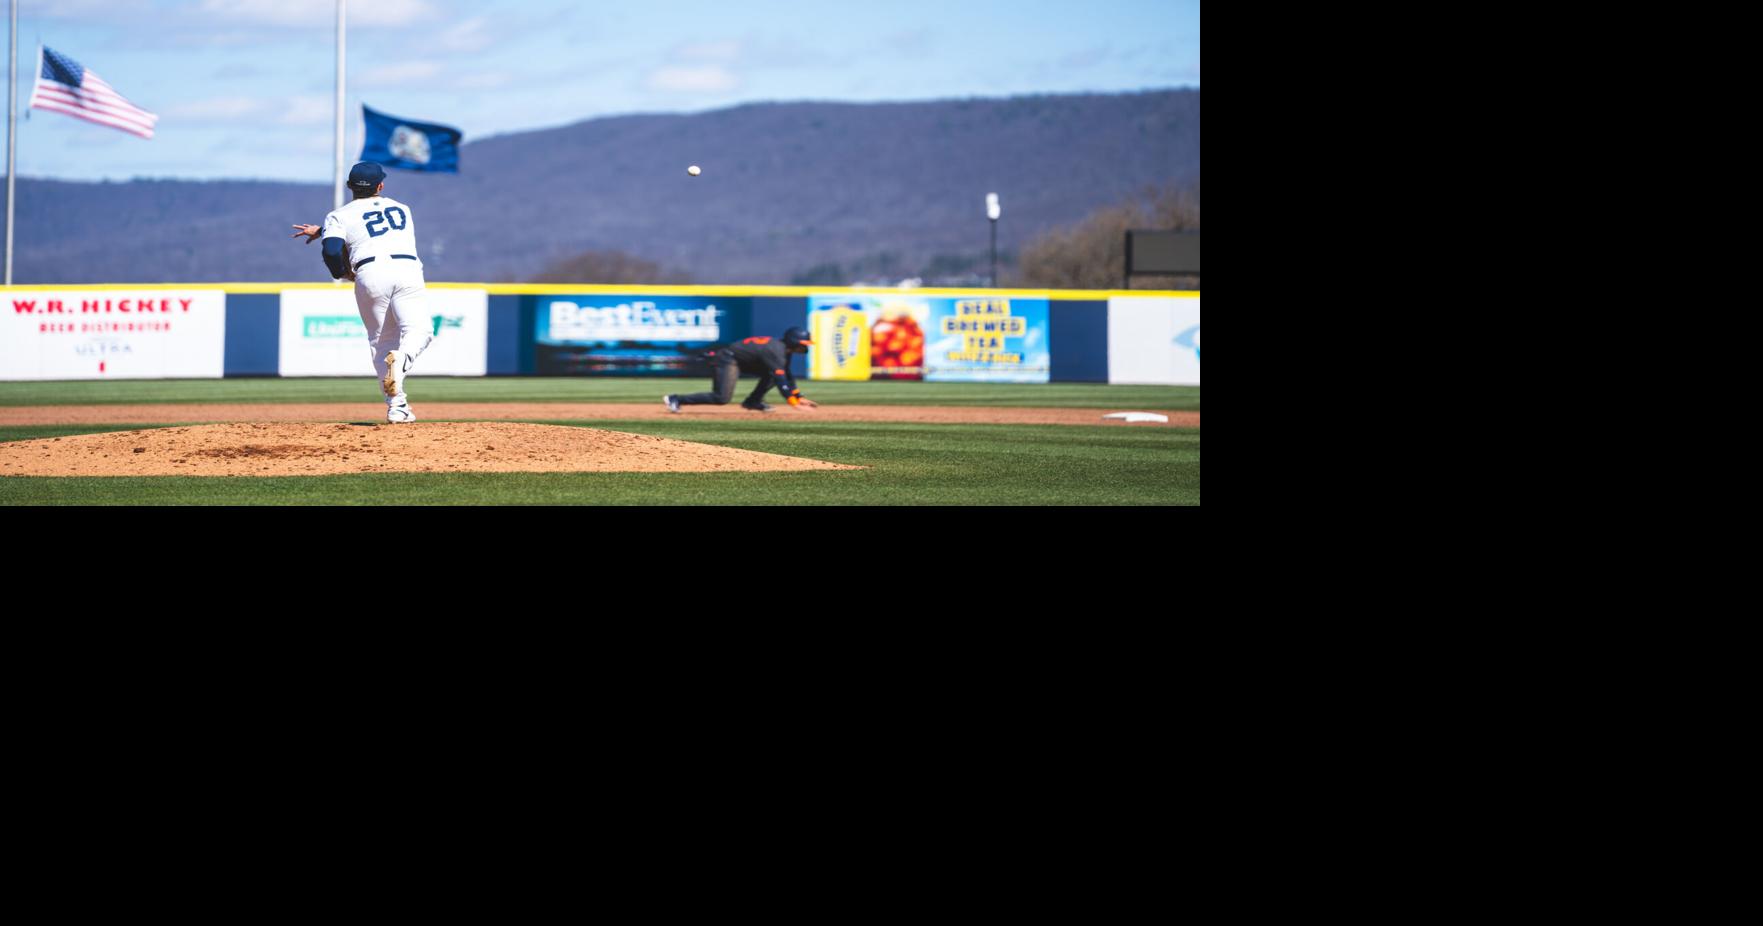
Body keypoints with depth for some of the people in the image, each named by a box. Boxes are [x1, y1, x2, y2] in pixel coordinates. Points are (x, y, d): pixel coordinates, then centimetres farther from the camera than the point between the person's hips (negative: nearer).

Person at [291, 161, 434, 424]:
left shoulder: (339, 215, 17)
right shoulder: (401, 208, 29)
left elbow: (332, 251, -1)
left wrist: (342, 273, 18)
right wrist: (322, 230, 43)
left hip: (370, 273, -1)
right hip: (407, 268, 1)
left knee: (382, 340, 9)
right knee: (418, 330, -5)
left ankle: (396, 406, -1)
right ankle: (401, 358, -39)